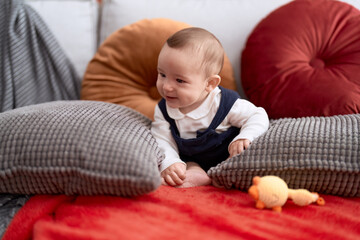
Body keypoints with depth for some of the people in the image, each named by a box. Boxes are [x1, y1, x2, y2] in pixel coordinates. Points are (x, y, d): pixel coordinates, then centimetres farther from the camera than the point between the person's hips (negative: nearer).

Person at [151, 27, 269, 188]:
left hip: (227, 159, -3)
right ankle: (196, 173, -30)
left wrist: (244, 137, -34)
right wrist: (169, 164, -35)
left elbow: (258, 116, -15)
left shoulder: (224, 103, -21)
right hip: (191, 161, 3)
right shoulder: (163, 110, -11)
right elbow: (163, 141, -14)